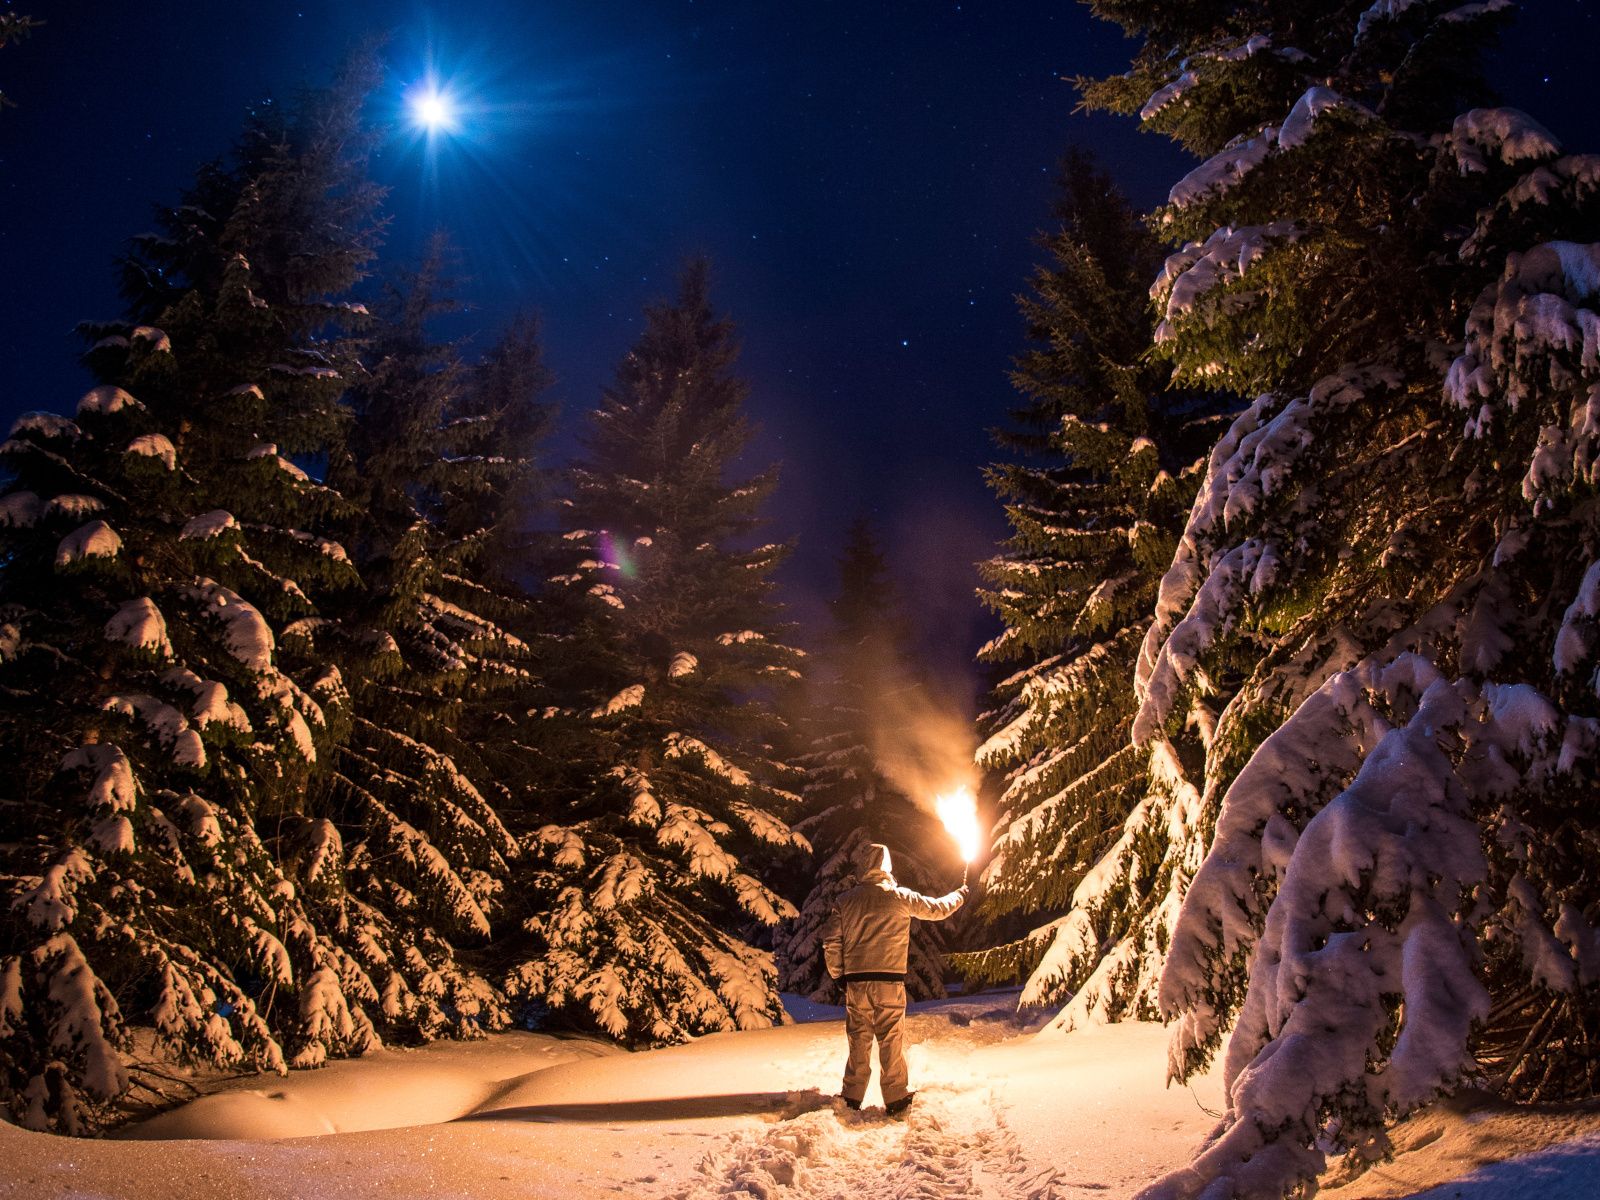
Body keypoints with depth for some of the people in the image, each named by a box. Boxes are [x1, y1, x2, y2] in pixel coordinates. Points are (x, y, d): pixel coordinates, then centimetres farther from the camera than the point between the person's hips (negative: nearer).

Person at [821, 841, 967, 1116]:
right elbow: (937, 909, 10)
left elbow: (830, 942, 2)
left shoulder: (846, 900, 3)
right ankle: (895, 1099, 10)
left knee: (858, 1040, 11)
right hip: (890, 981, -2)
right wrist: (960, 895, 29)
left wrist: (838, 974, 14)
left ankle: (851, 1098, 14)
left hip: (855, 981, 2)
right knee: (891, 1041, 5)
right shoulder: (901, 897, -3)